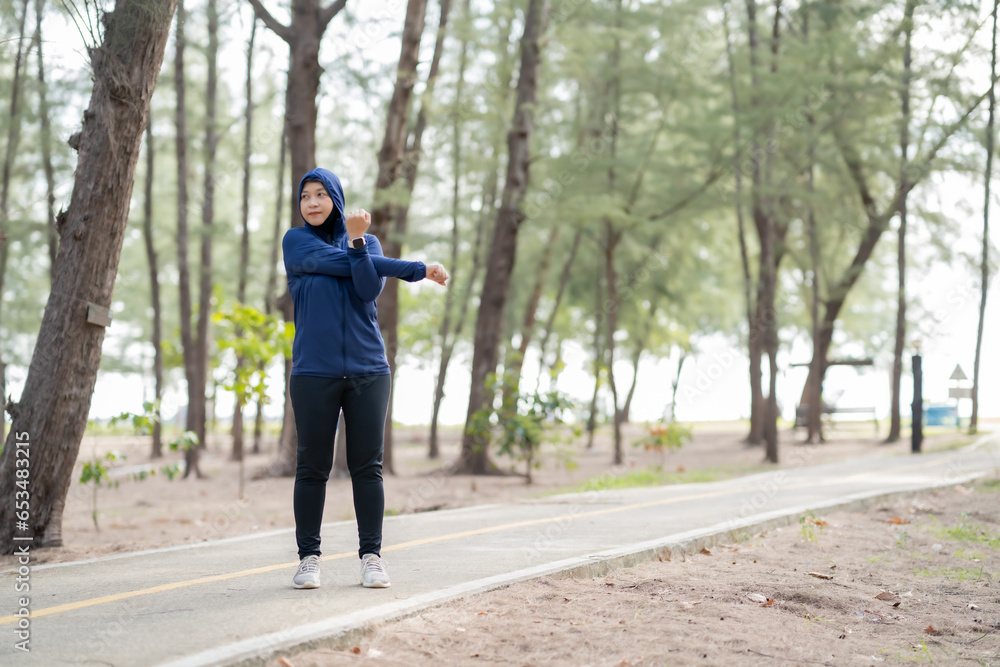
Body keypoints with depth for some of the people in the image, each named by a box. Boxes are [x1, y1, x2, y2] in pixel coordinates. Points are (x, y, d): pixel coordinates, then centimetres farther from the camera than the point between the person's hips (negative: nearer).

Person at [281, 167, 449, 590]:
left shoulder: (368, 243, 12)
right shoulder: (296, 241, 6)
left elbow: (370, 289, -6)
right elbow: (337, 262, -8)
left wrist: (357, 240, -19)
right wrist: (416, 269, -7)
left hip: (367, 371, 2)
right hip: (314, 373, -1)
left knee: (367, 466, 1)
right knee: (312, 467, 0)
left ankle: (371, 555, 6)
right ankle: (308, 557, 6)